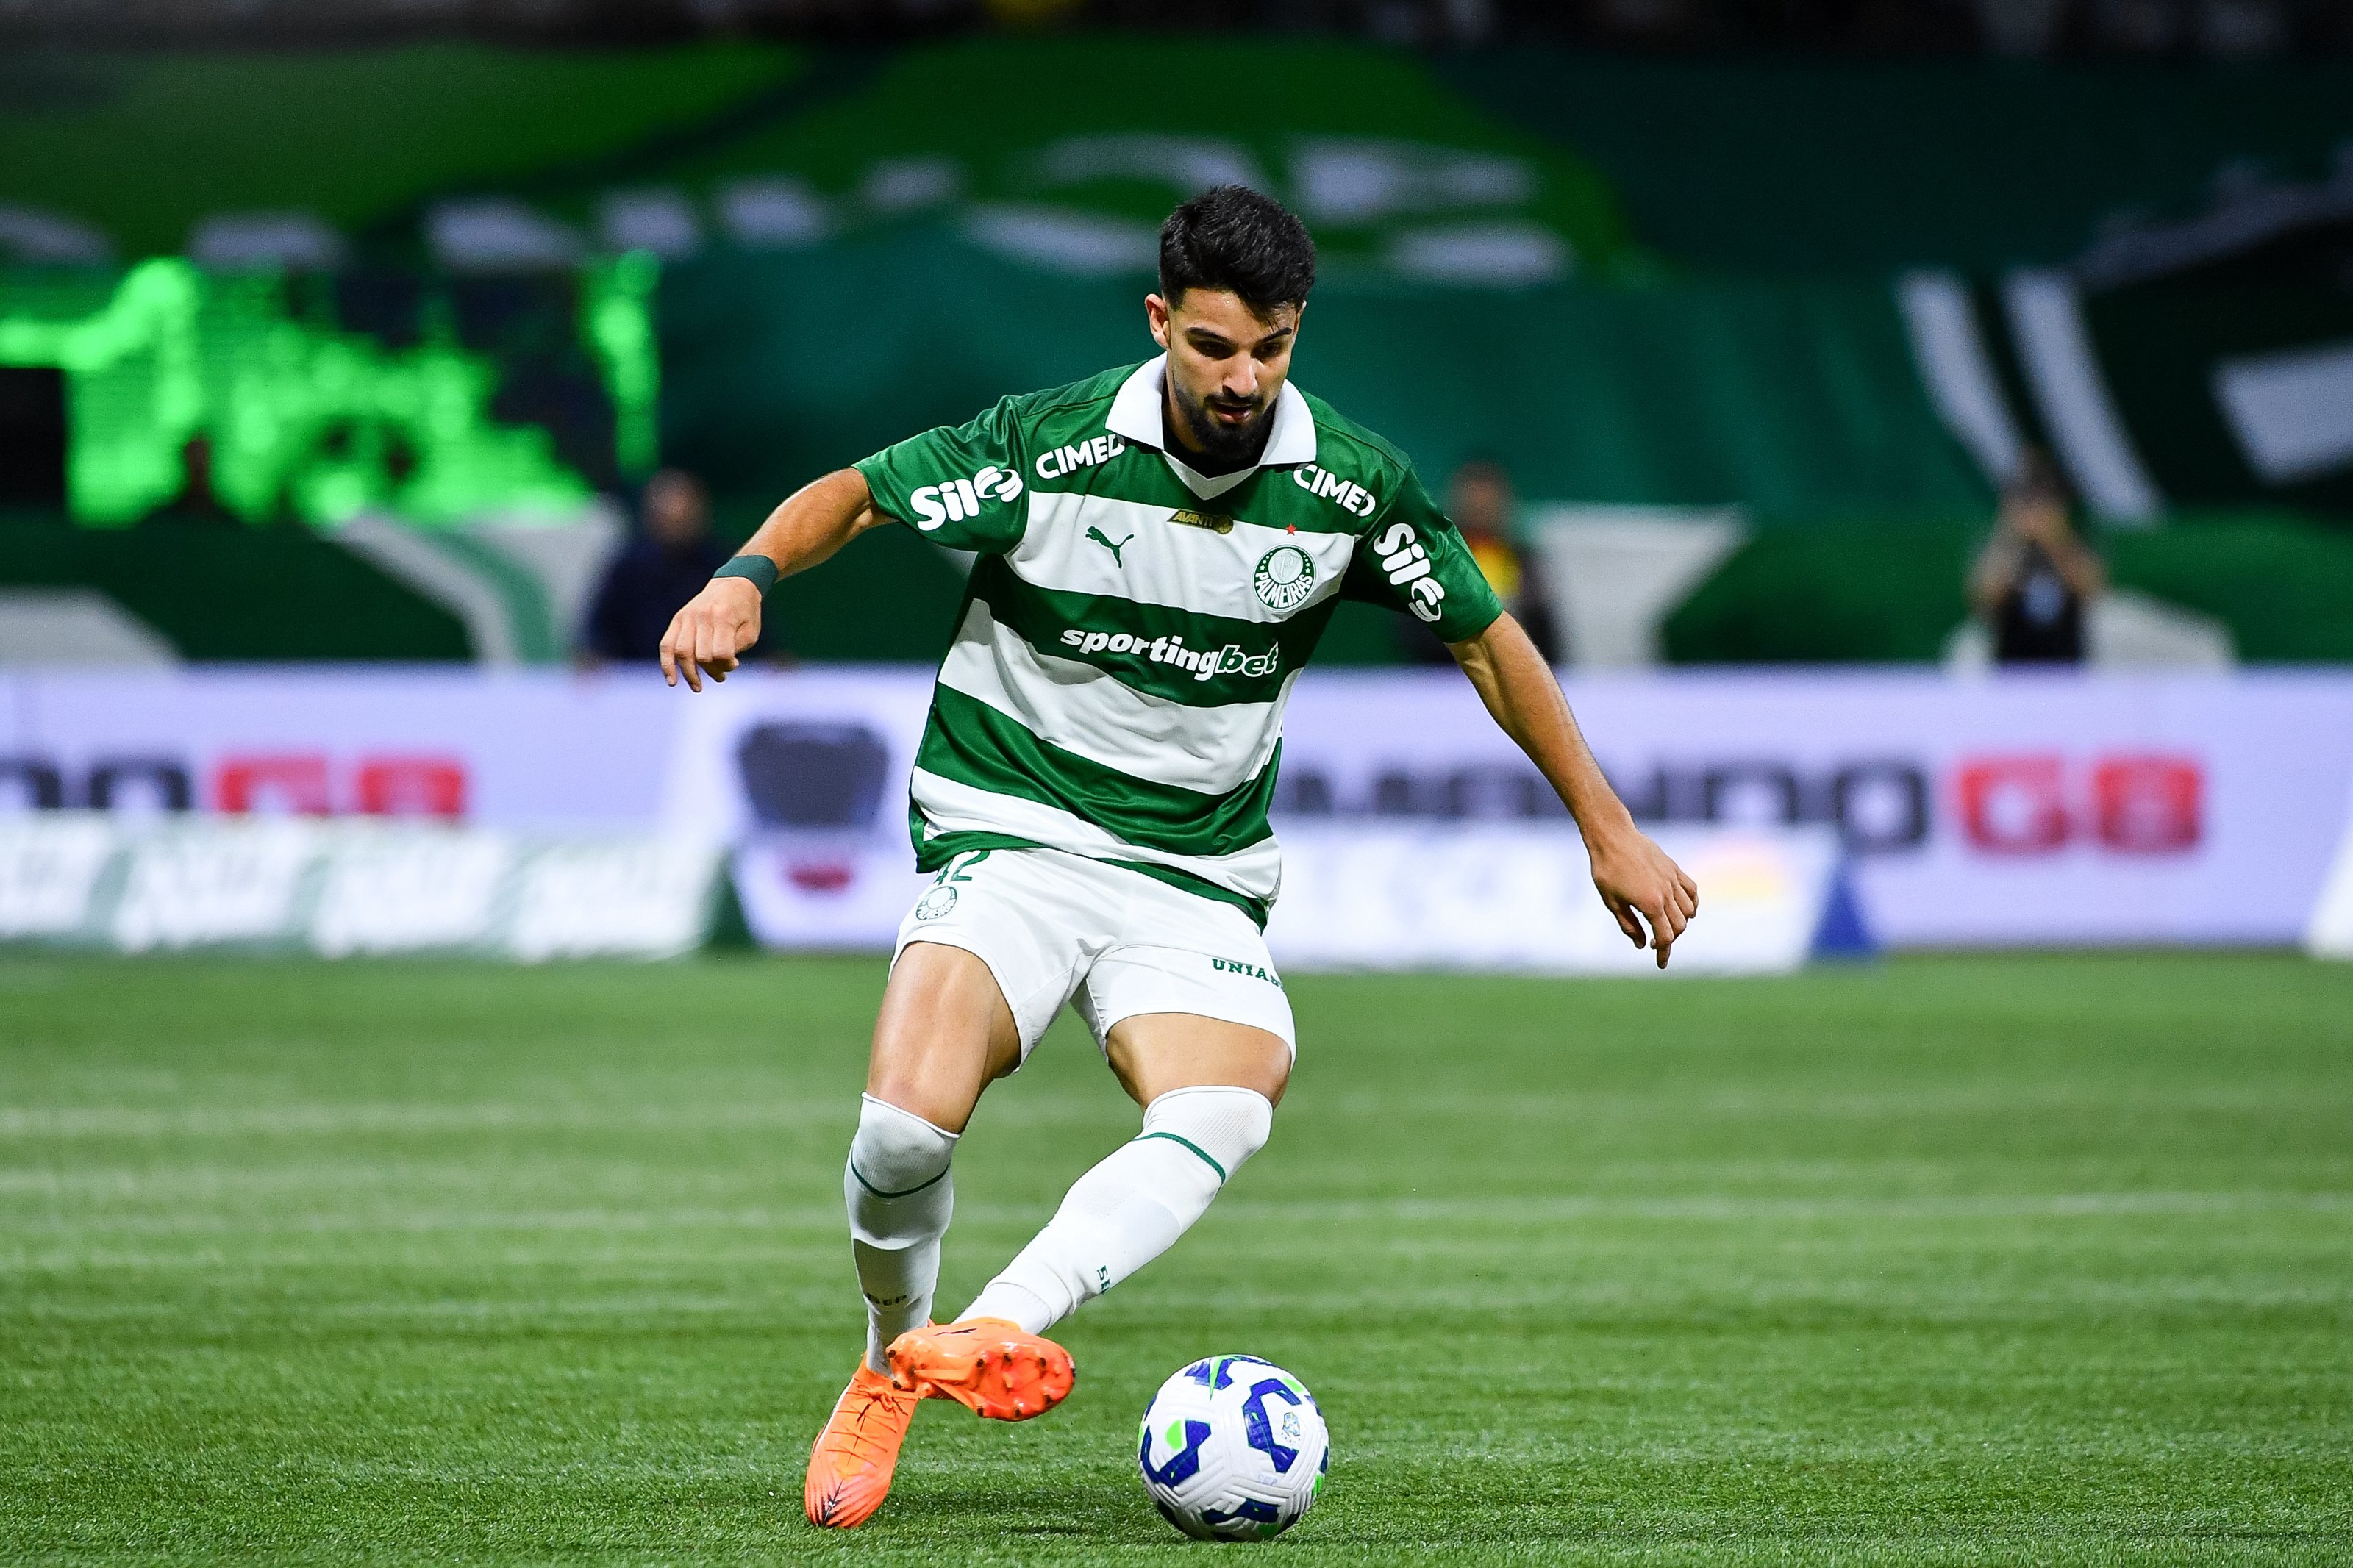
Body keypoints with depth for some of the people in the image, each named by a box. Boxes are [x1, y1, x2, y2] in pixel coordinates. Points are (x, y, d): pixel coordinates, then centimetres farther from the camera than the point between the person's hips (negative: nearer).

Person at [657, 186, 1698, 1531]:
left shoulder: (1355, 486, -4)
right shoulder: (1051, 446, -12)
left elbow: (1487, 639, 10)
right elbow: (856, 497, -1)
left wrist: (1609, 830, 12)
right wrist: (744, 579, -23)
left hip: (1200, 876, 2)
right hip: (1010, 836, -2)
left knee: (1224, 1118, -30)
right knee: (908, 1119, -25)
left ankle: (991, 1333, -40)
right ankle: (888, 1364, 4)